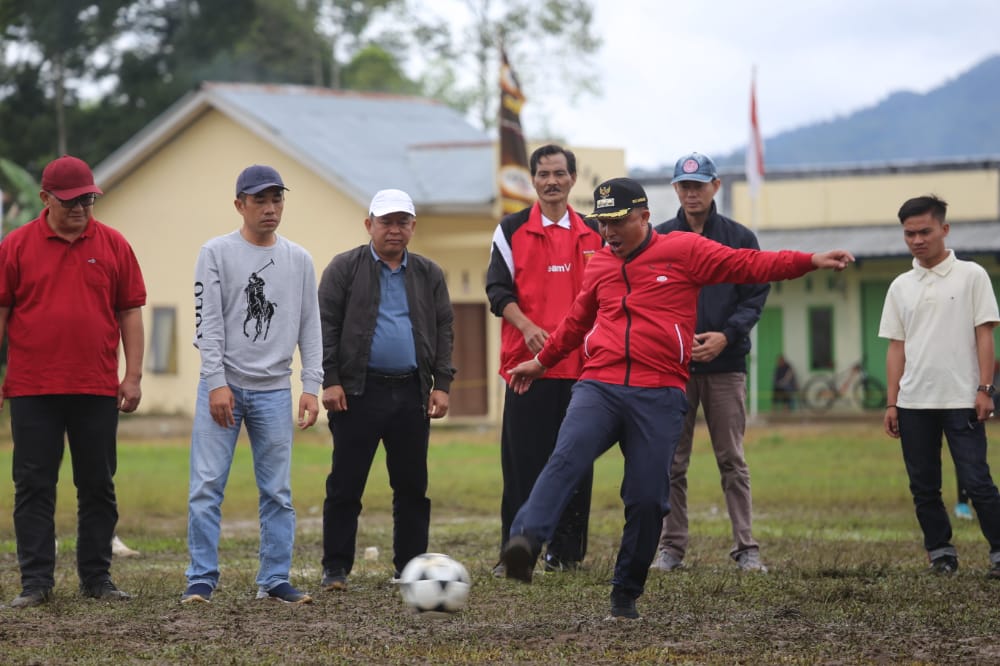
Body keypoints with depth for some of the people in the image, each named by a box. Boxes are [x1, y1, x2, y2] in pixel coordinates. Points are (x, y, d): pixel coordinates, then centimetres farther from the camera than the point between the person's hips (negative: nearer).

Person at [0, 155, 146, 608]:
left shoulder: (112, 245, 6)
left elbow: (130, 312, 7)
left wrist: (133, 375, 1)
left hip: (97, 391, 1)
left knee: (98, 486, 6)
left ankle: (97, 578, 14)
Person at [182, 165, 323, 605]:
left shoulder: (299, 260, 10)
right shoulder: (217, 253, 0)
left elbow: (309, 327, 10)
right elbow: (208, 322, -5)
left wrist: (312, 387, 1)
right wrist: (217, 382, -13)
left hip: (274, 391, 3)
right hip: (223, 387, -3)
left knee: (278, 492, 3)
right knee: (206, 487, -5)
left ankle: (274, 580, 8)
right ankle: (201, 580, 0)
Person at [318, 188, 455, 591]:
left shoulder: (429, 275, 12)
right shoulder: (344, 268, 2)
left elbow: (443, 331, 12)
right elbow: (326, 326, -2)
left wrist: (442, 384, 3)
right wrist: (330, 381, -9)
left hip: (412, 393, 3)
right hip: (358, 392, -3)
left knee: (412, 487, 6)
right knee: (345, 485, -1)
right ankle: (335, 569, 5)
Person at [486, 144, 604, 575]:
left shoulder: (593, 234, 13)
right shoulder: (511, 230, 5)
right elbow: (498, 289, 0)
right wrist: (527, 326, -16)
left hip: (581, 362, 3)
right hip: (527, 361, -2)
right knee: (523, 459, -4)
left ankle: (566, 550, 9)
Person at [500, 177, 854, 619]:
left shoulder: (684, 250, 5)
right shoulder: (599, 265, 18)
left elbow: (748, 265, 4)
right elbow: (577, 320, 35)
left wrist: (810, 261, -5)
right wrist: (542, 361, 47)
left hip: (659, 395, -2)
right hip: (598, 387, 2)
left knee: (647, 498, -5)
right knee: (567, 458, -25)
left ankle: (626, 594, 10)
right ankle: (526, 541, -42)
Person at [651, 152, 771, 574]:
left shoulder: (740, 238, 7)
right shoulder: (658, 239, 7)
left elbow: (756, 296, 4)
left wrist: (725, 336, -11)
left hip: (725, 364, 0)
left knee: (733, 461, 0)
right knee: (672, 463, 2)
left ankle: (746, 547, 2)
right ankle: (672, 547, 7)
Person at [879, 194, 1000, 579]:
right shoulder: (901, 287, 11)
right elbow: (896, 347, 11)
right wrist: (891, 404, 6)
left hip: (962, 401, -4)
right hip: (914, 403, 4)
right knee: (923, 486, 5)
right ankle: (940, 553, 14)